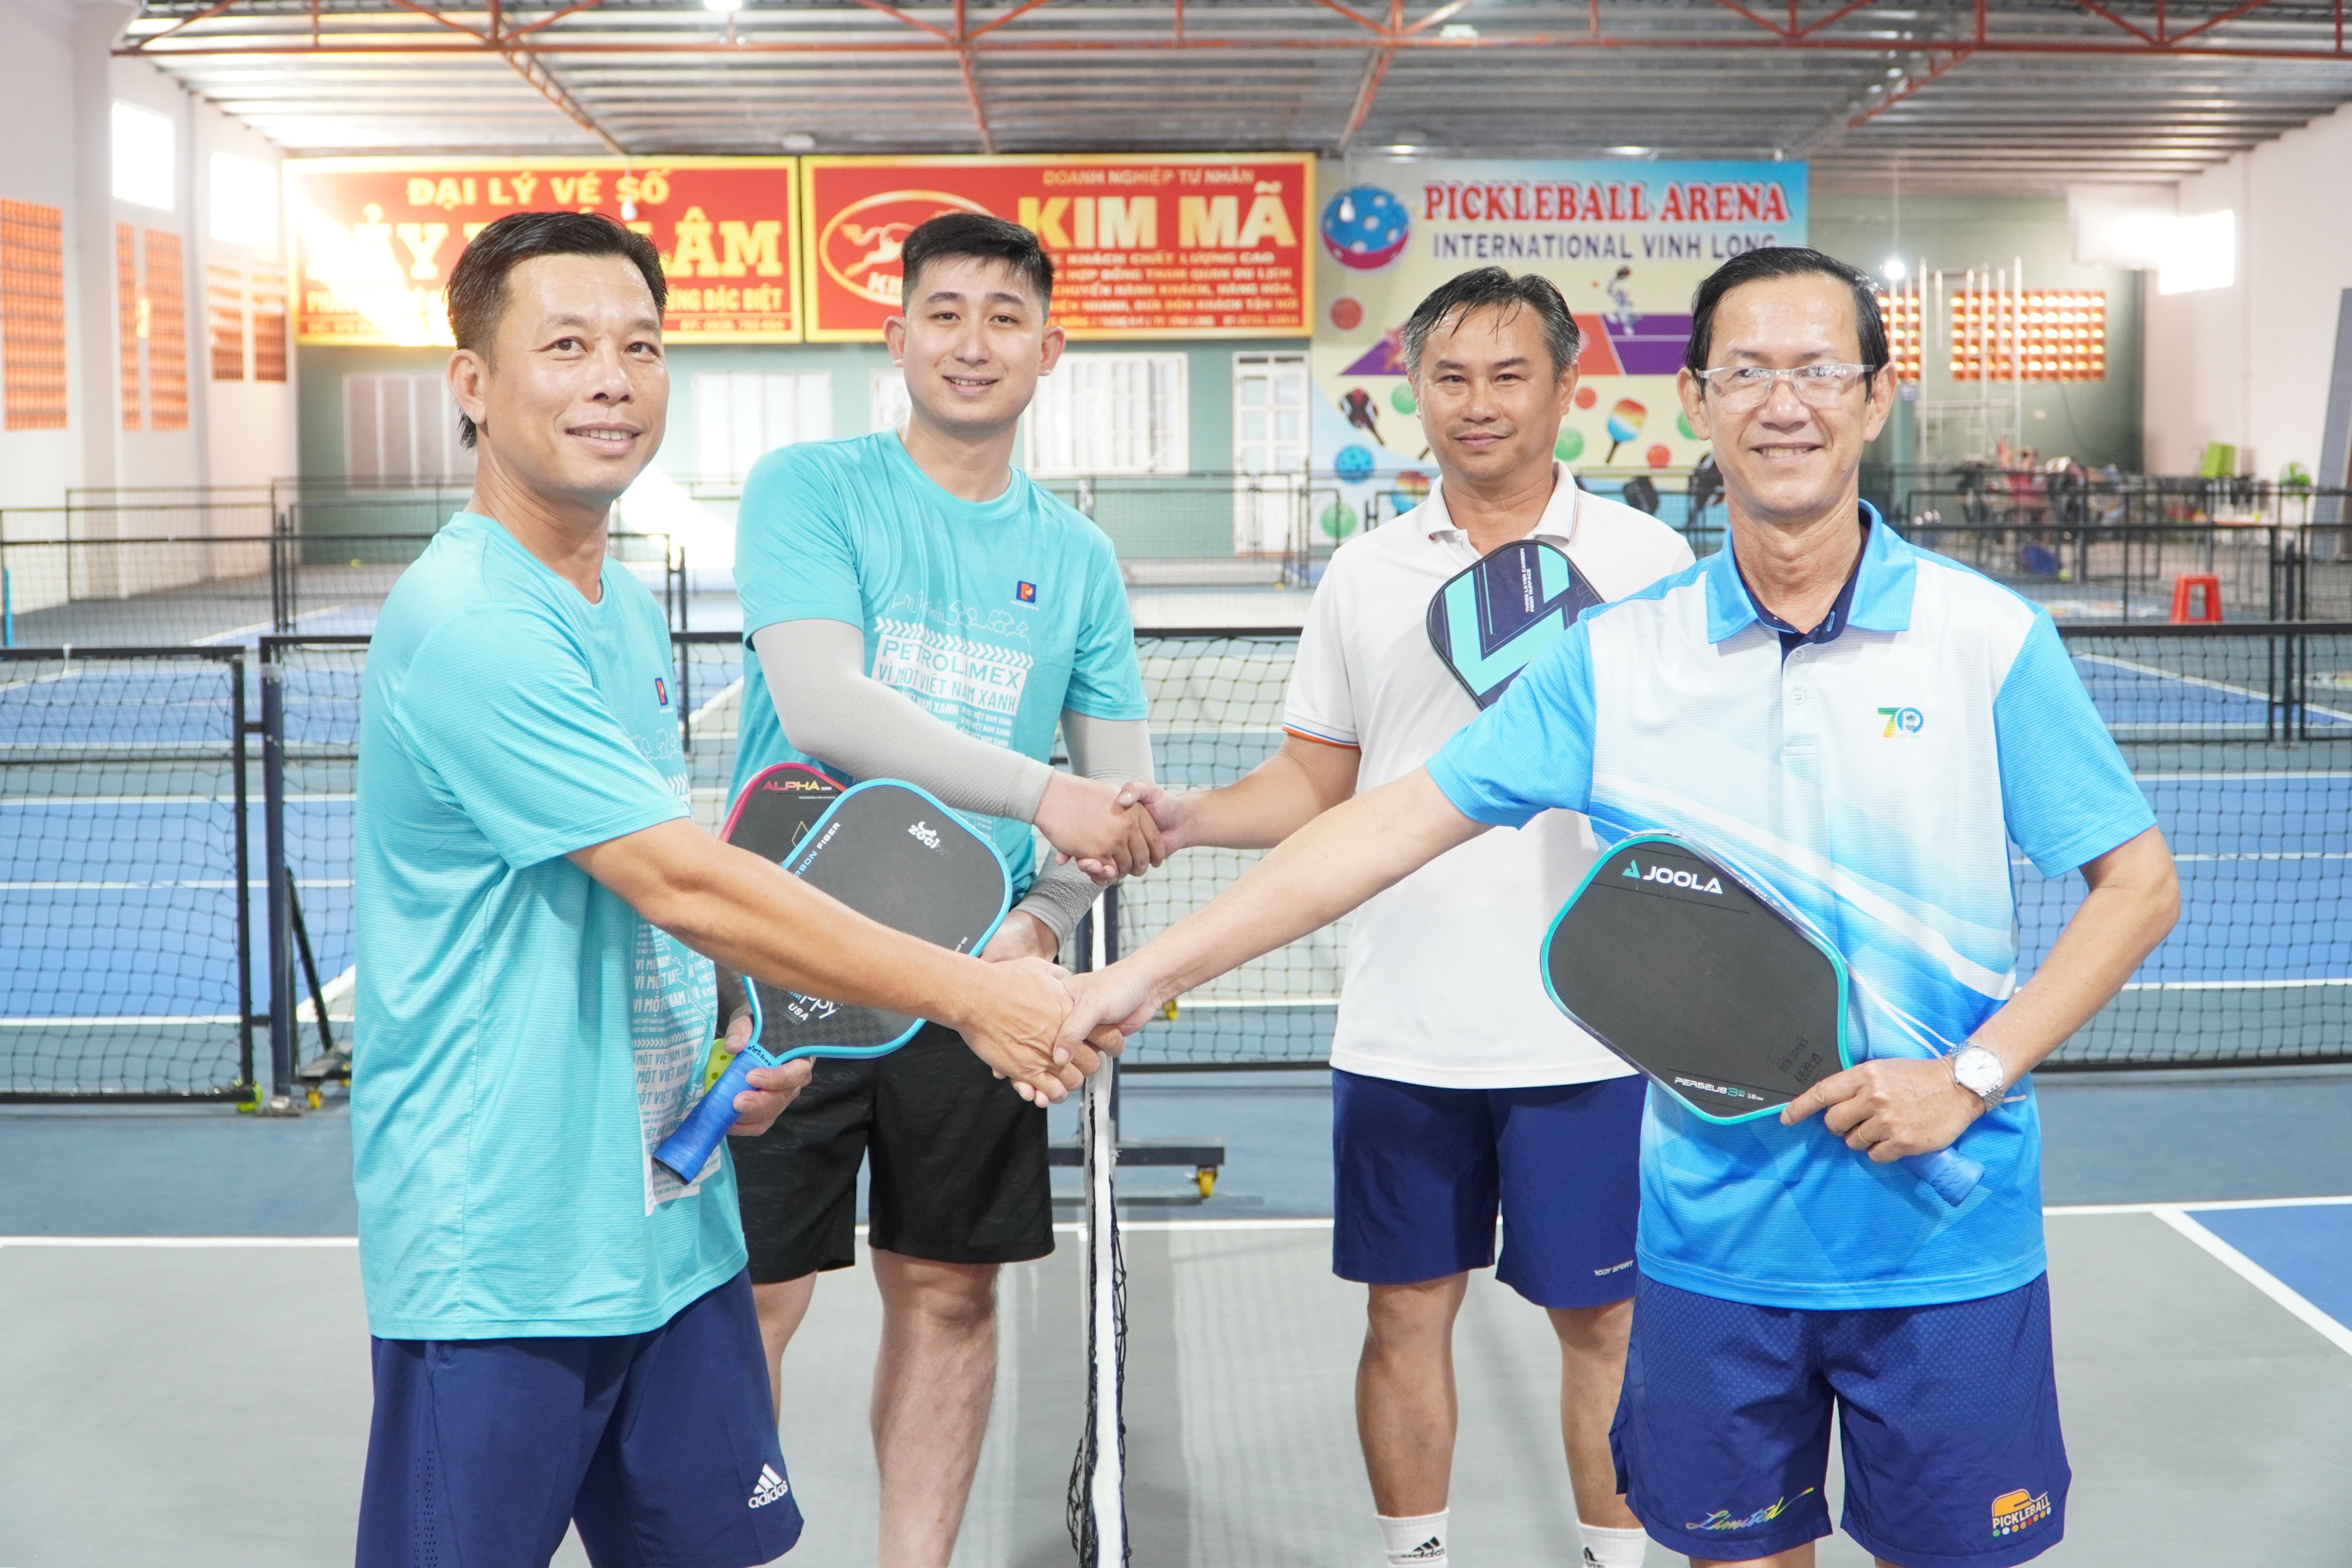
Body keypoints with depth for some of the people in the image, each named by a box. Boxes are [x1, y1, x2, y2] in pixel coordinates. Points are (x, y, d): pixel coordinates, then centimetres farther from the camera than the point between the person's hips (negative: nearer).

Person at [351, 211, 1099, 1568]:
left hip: (670, 1215, 8)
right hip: (496, 1262, -8)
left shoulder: (631, 611, 10)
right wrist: (973, 995, -19)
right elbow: (680, 883, -23)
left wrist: (733, 1040, 5)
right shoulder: (469, 626, -19)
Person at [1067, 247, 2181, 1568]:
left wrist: (1971, 1075, -12)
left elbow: (2140, 882, 0)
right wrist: (1152, 971, -3)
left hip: (1947, 1235, -1)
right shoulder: (1619, 656, 0)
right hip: (1716, 1237, 1)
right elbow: (1398, 822, 1)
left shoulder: (1990, 639, -5)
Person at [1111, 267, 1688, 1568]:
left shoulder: (1648, 561, 0)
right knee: (1406, 1312, 10)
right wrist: (1189, 818, -6)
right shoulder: (1363, 575, 9)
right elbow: (1317, 783, 11)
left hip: (1587, 1030, -2)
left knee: (1603, 1319, 7)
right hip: (1400, 1033, 3)